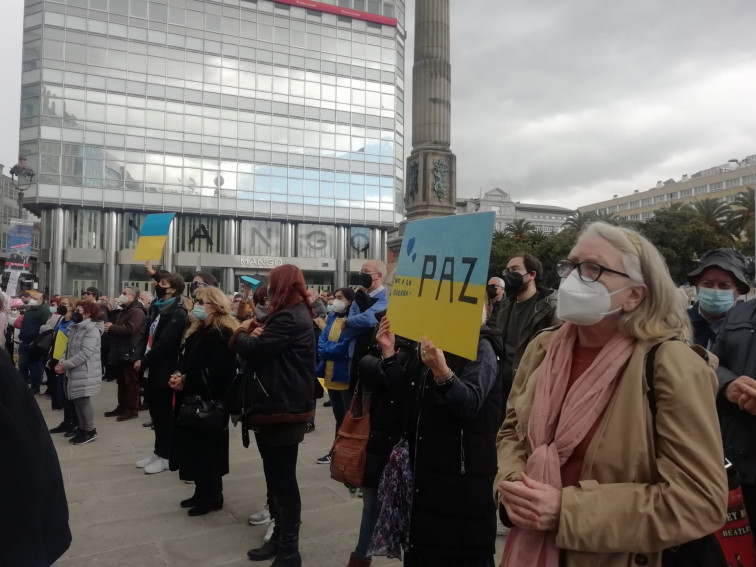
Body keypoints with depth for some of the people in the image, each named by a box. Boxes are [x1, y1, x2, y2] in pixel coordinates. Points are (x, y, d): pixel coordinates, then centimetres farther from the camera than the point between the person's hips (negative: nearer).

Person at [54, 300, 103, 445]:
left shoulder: (91, 330, -15)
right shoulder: (74, 328, 13)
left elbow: (85, 353, -22)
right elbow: (68, 348, 13)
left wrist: (65, 365, -20)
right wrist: (61, 362, -4)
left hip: (85, 372, -9)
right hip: (74, 372, 9)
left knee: (83, 400, -3)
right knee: (76, 401, 12)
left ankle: (90, 431, 8)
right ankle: (83, 429, 23)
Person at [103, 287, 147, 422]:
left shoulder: (137, 312, -12)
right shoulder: (123, 311, 22)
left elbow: (129, 329, -24)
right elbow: (118, 329, 26)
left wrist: (111, 327, -14)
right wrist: (108, 329, 3)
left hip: (130, 352, -10)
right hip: (120, 352, 10)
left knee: (131, 382, -5)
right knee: (121, 382, 15)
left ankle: (132, 410, -1)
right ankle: (122, 407, 23)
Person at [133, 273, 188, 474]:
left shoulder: (177, 313, -16)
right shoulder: (156, 308, 13)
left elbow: (164, 344, -22)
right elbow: (145, 334, 10)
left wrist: (144, 362, -13)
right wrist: (138, 357, -5)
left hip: (164, 371, -8)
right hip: (153, 370, 8)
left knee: (164, 414, 3)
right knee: (155, 412, 16)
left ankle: (165, 456, 16)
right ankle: (158, 451, 29)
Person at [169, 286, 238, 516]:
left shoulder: (223, 334, -17)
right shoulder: (197, 331, 14)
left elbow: (219, 370, -25)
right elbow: (187, 360, 16)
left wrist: (186, 380, -20)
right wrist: (179, 376, -5)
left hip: (211, 402, -9)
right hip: (194, 398, 9)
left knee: (207, 449, 1)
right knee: (196, 448, 14)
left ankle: (213, 496, 16)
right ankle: (202, 492, 27)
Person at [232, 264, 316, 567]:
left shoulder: (288, 319, -19)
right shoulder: (296, 315, 15)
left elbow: (253, 351, -20)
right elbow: (268, 352, 16)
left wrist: (240, 333, 0)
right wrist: (256, 335, -3)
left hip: (283, 409, -11)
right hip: (281, 406, 11)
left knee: (283, 480, -1)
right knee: (278, 478, 19)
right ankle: (280, 538, 32)